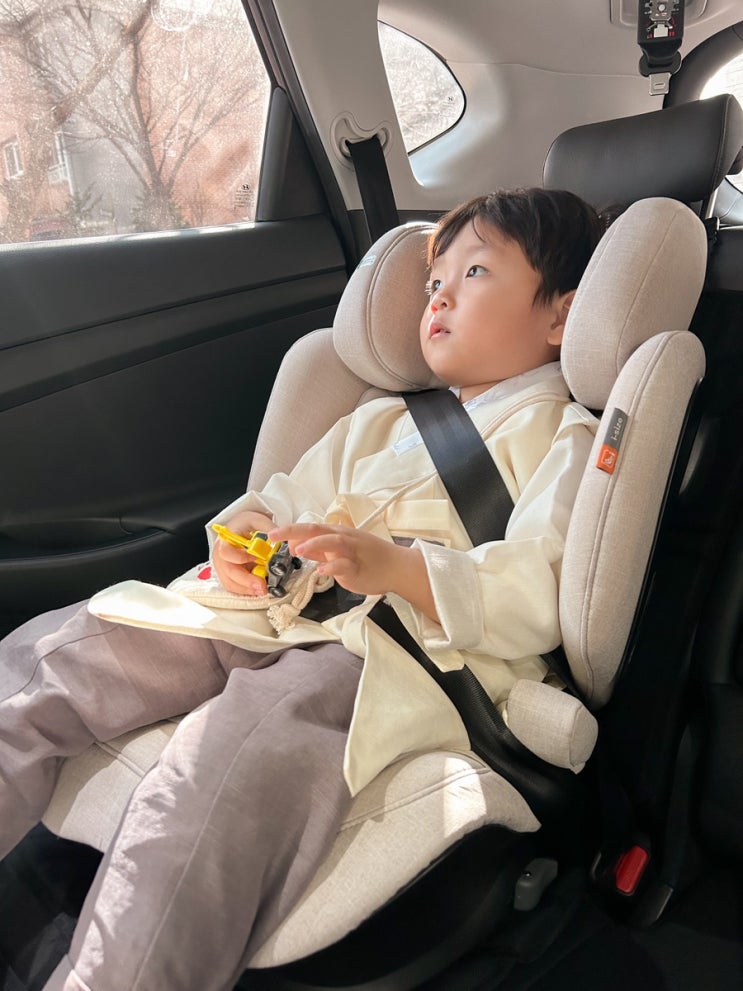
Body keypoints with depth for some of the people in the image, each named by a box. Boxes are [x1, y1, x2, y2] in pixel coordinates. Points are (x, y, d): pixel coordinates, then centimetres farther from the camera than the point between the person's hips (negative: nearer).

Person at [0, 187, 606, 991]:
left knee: (244, 740, -36)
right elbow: (291, 497, 28)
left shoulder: (562, 439, 7)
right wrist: (246, 530, 5)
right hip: (276, 618, 7)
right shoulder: (380, 420, 29)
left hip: (410, 650, -6)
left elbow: (536, 600, -8)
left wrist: (395, 568, -22)